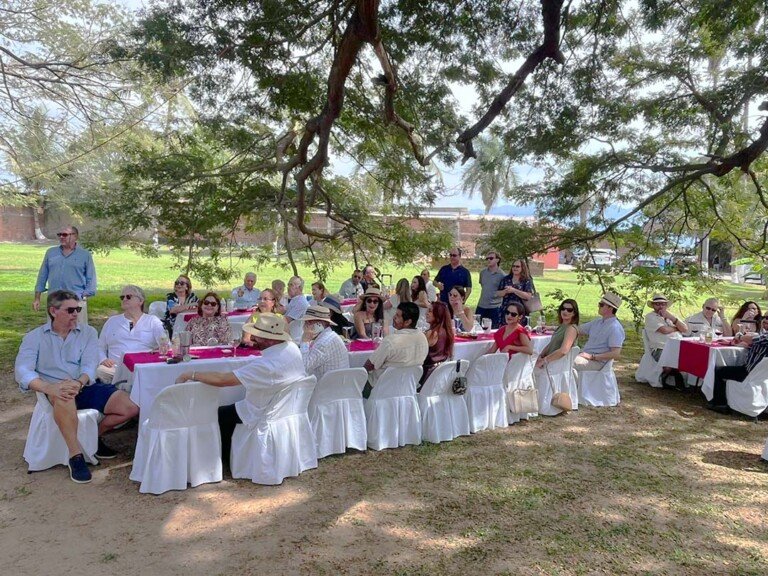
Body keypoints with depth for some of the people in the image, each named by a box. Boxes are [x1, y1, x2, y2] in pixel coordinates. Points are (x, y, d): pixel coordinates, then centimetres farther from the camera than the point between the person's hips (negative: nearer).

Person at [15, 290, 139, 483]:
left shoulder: (88, 333, 10)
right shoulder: (35, 337, 6)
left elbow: (90, 365, -4)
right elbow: (23, 371, -8)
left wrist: (79, 383, -27)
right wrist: (48, 388, -28)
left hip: (87, 386, 3)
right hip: (57, 389, -3)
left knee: (131, 408, -16)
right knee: (64, 397, -41)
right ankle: (76, 455, -31)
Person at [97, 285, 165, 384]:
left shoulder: (152, 321, 15)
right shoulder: (112, 321, 24)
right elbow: (100, 347, 24)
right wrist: (103, 360, 2)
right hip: (114, 368, 2)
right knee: (100, 371, -32)